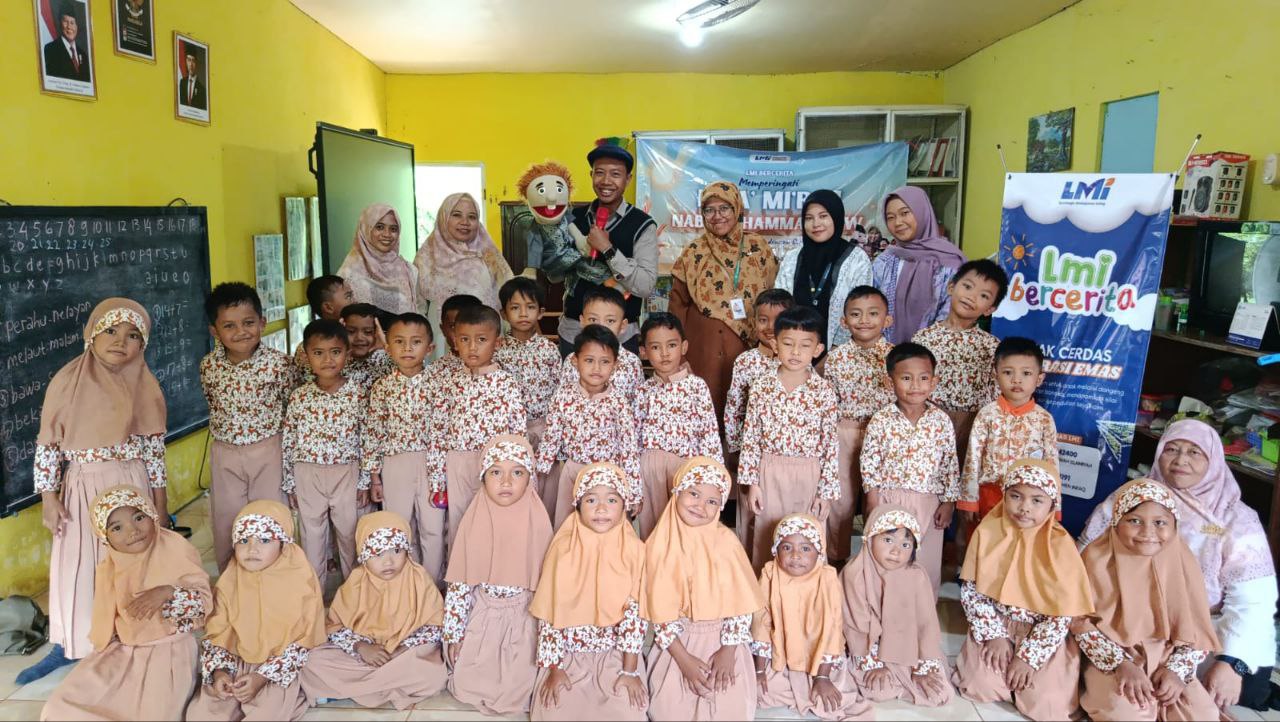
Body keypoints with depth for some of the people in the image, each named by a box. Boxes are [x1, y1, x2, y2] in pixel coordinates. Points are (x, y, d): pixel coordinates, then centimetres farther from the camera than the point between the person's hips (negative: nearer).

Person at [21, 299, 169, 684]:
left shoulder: (145, 385, -4)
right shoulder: (67, 382, -8)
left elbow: (154, 447, 0)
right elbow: (48, 442, -2)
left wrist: (160, 503, 2)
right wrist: (48, 497, -4)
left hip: (132, 484, 0)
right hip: (82, 487, 0)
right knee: (74, 568, 8)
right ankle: (68, 646, 27)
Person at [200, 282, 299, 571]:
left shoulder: (279, 364, -16)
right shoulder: (209, 366, -5)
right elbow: (213, 403, 12)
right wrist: (225, 432, 9)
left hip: (269, 452, -3)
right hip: (225, 453, 3)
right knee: (226, 524, 15)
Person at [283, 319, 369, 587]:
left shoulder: (357, 393, -6)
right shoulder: (299, 396, -4)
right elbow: (288, 441, 2)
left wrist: (365, 481, -2)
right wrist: (289, 483, 3)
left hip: (346, 472, -1)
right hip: (308, 474, 1)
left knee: (349, 532, 11)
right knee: (311, 534, 12)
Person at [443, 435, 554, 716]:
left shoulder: (537, 522, -15)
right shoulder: (475, 520, -12)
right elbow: (459, 583, -5)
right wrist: (454, 633, -3)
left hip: (523, 619, -1)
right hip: (482, 615, 1)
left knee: (516, 694, -4)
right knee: (466, 686, 1)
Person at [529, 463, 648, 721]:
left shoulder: (634, 550, -10)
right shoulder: (563, 549, -10)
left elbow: (635, 613, -8)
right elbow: (550, 612, -6)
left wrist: (631, 671, -8)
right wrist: (554, 669, -7)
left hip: (616, 654, 0)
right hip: (569, 654, 0)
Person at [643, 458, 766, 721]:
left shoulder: (726, 541, -5)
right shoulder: (660, 544, -6)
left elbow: (741, 601, -4)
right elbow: (660, 608, -6)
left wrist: (728, 650, -9)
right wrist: (683, 658, -9)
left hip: (724, 640, 0)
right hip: (677, 641, 0)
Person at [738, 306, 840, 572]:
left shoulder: (824, 391, -6)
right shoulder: (762, 387, -3)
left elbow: (831, 443, -4)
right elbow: (751, 437, 1)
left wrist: (827, 491, -4)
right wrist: (751, 482, -1)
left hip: (810, 476, -1)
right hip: (770, 472, 1)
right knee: (767, 542, 11)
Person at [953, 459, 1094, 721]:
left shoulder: (1059, 546, -13)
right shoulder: (987, 533, -8)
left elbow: (1063, 613, -12)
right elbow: (970, 591, -3)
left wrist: (1029, 655, -14)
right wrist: (994, 634, -11)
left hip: (1043, 635, -1)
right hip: (995, 626, 1)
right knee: (979, 685, -16)